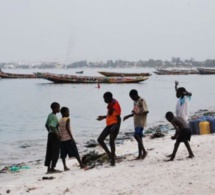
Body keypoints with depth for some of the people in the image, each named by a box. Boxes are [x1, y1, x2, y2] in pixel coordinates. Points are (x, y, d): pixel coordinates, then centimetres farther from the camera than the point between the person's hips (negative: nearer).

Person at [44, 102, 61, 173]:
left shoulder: (50, 115, 9)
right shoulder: (54, 117, -18)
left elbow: (46, 125, 17)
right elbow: (52, 126, -30)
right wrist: (57, 133, -23)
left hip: (50, 134, 9)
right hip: (54, 135, -9)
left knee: (49, 152, 10)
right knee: (55, 152, 0)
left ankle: (49, 168, 14)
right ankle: (52, 168, 3)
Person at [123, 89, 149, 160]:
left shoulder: (141, 100, -13)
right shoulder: (135, 101, 15)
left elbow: (146, 111, -20)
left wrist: (137, 113, -27)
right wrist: (128, 116, 20)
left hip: (141, 122, -9)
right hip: (136, 122, 9)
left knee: (136, 135, -19)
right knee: (139, 137, 8)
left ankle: (144, 151, -10)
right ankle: (140, 154, 11)